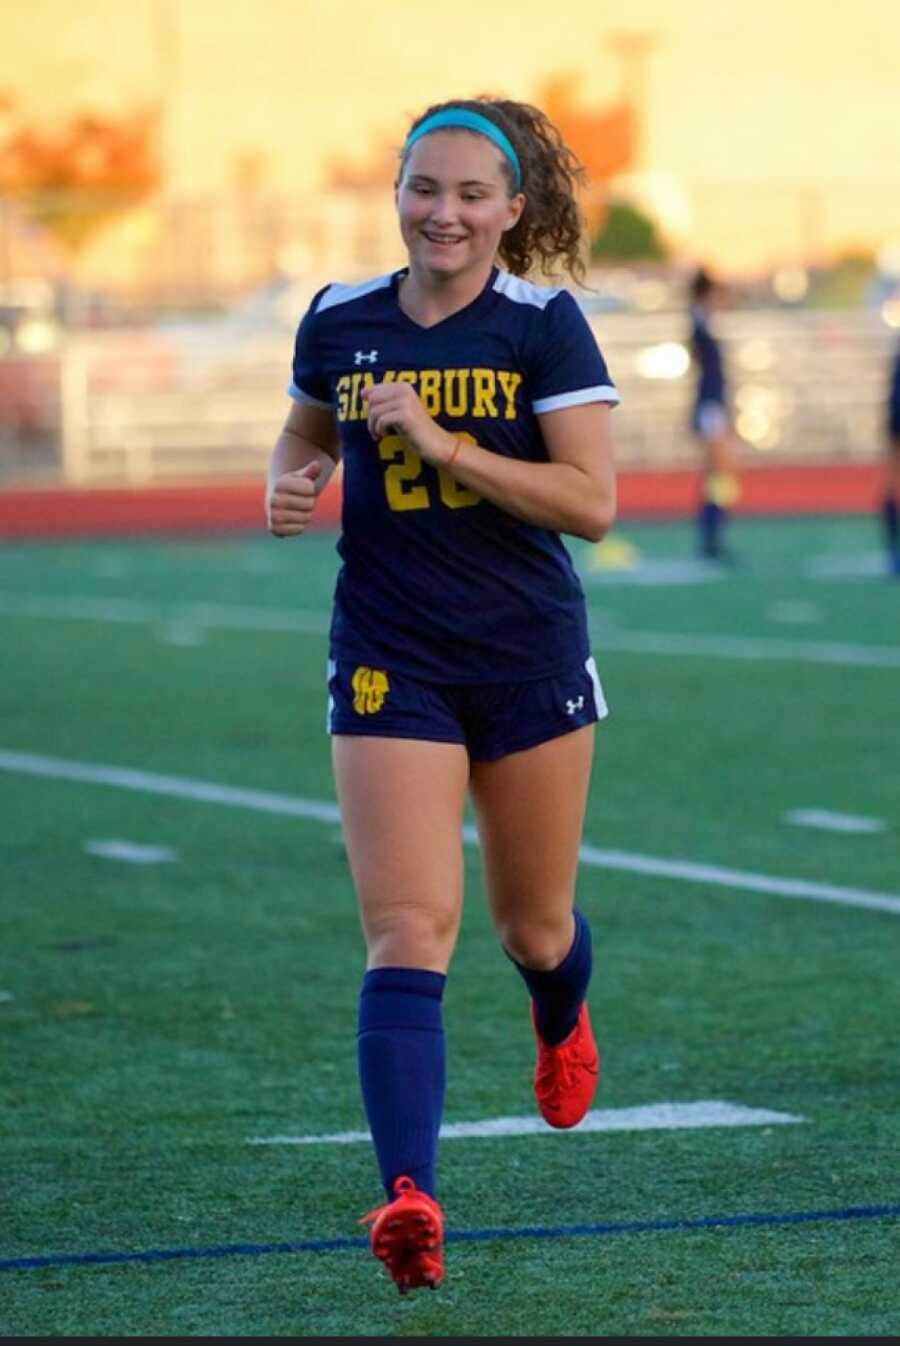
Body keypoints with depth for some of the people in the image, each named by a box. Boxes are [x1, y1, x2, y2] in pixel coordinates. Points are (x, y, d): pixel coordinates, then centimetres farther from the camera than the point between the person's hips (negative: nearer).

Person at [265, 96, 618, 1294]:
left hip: (530, 658, -1)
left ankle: (563, 1021, 54)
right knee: (407, 930, -15)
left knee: (534, 929, 15)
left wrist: (443, 441, -22)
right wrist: (290, 487, -1)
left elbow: (593, 501, -15)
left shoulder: (543, 325, -8)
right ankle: (410, 1197, -24)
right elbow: (308, 433, 22)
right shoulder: (340, 321, 2)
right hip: (390, 665, 1)